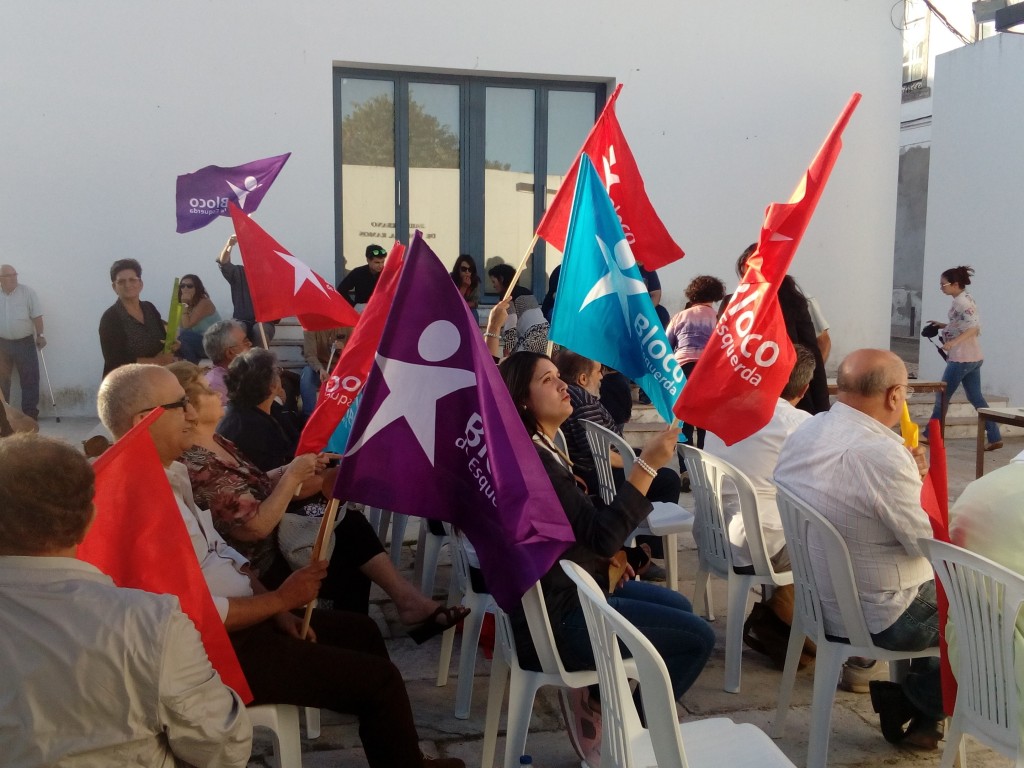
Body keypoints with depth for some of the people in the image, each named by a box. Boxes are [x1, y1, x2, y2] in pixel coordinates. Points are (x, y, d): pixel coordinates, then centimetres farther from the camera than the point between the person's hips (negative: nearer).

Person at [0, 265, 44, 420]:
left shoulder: (27, 292, -4)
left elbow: (36, 316, -3)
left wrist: (40, 335, -6)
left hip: (24, 342, -2)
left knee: (30, 379, 0)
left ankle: (30, 414, 6)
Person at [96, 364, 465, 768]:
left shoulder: (172, 471, 6)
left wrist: (276, 609, 4)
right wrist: (280, 600, -15)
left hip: (234, 616, 11)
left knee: (361, 629, 20)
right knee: (380, 678, -7)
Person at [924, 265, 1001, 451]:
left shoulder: (961, 301, -16)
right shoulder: (964, 299, 14)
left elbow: (974, 327, -24)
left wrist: (953, 342, -33)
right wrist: (943, 326, 14)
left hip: (962, 358, -10)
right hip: (972, 357, 10)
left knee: (942, 396, 0)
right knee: (976, 397, 10)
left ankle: (929, 435, 8)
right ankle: (994, 438, 10)